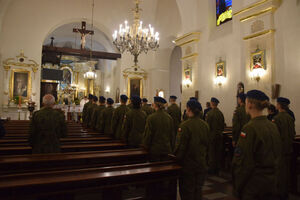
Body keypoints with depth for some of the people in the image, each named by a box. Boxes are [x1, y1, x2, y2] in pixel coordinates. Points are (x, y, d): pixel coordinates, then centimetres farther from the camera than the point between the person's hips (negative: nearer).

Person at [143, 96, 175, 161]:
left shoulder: (151, 118, -14)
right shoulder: (169, 117, -1)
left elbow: (147, 134, -9)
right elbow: (172, 134, 7)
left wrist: (146, 147, 4)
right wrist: (171, 148, 18)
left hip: (154, 149, -4)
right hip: (167, 149, 4)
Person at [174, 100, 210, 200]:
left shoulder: (184, 125, -21)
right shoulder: (205, 125, -2)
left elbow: (180, 146, -18)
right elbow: (207, 143, 8)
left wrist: (177, 159, -3)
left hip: (188, 165, -6)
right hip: (202, 164, 6)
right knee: (198, 190, 20)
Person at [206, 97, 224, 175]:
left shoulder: (210, 113, -15)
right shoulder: (221, 113, 4)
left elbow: (208, 125, -14)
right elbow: (223, 125, 11)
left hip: (212, 135, -6)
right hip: (219, 135, 6)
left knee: (211, 152, 2)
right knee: (218, 152, 11)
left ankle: (212, 169, 8)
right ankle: (217, 169, 21)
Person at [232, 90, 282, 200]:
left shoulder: (250, 128, -21)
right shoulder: (273, 126, 2)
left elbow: (243, 160, -19)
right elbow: (278, 156, 11)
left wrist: (237, 187, -9)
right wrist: (273, 175, 21)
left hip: (254, 182, -7)